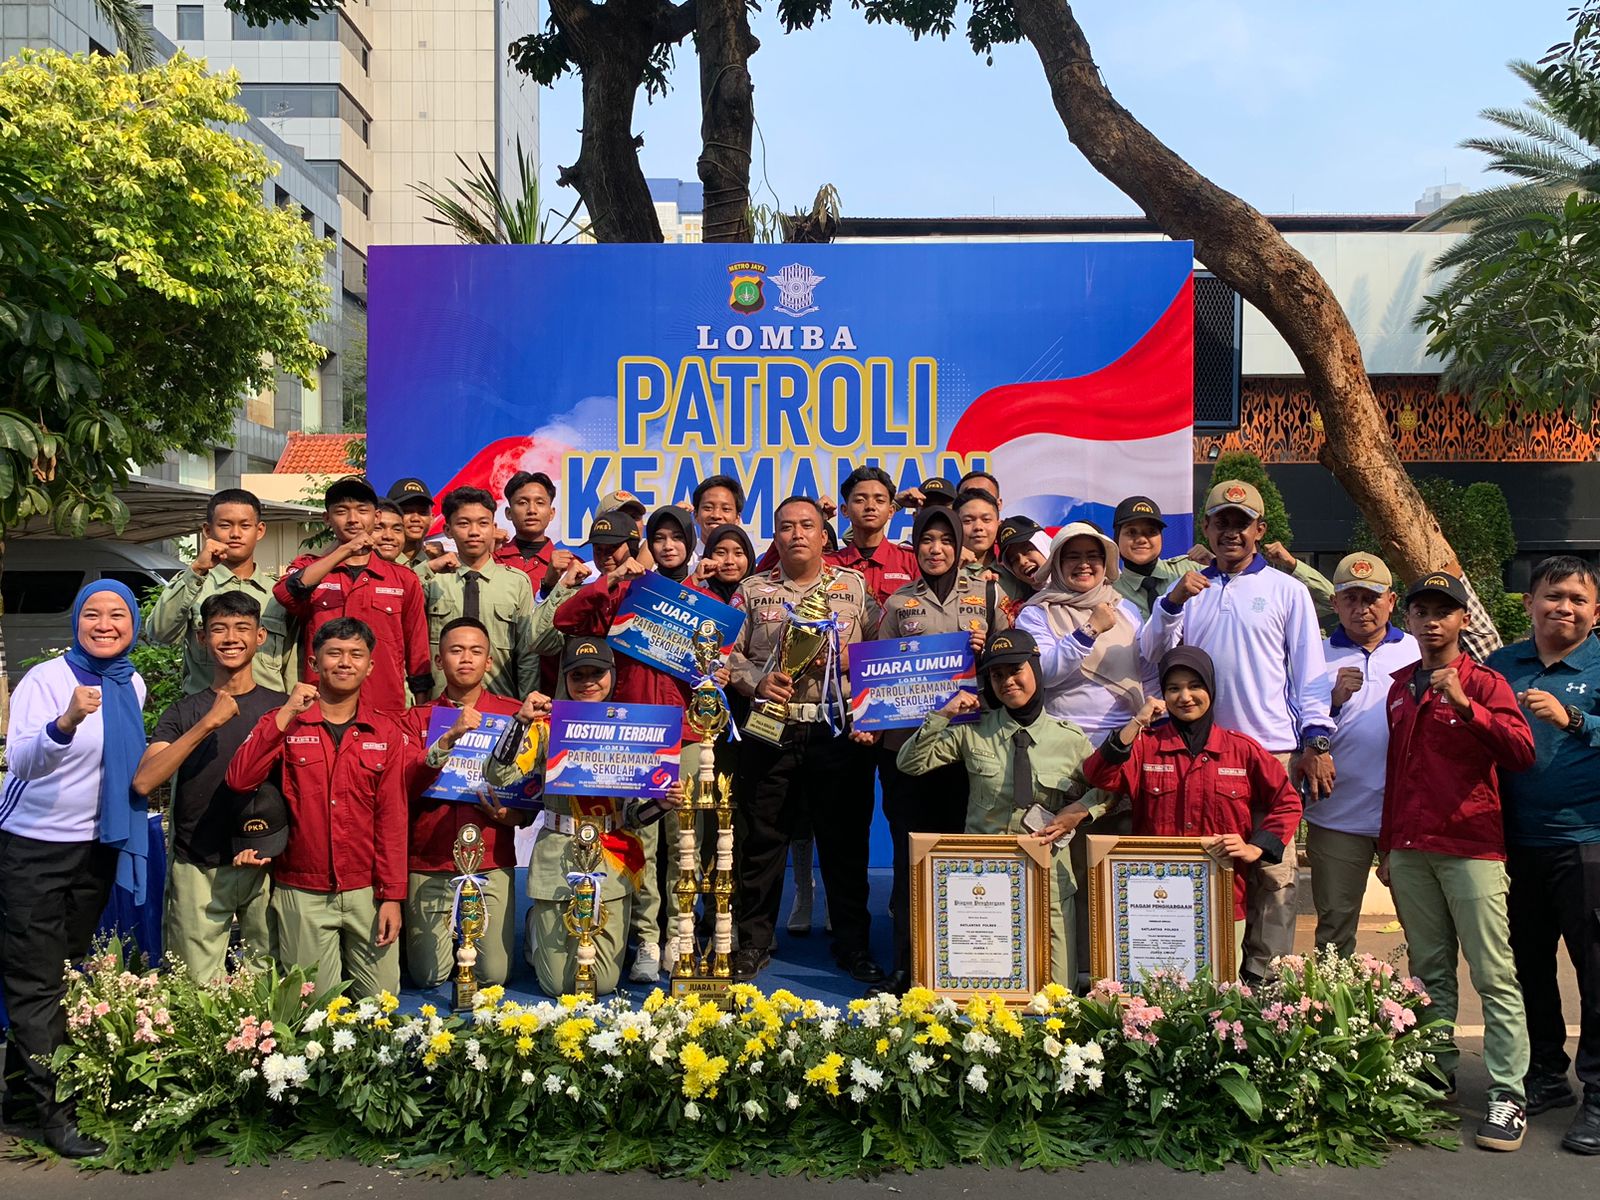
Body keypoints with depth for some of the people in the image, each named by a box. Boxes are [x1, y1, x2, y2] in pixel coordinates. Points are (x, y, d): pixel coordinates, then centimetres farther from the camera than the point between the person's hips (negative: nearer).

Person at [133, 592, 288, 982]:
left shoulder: (281, 707, 4)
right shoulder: (184, 712, 6)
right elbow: (143, 782, -9)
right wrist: (208, 724, -17)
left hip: (265, 866, 0)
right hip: (198, 870, 0)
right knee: (199, 989, 4)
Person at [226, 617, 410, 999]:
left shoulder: (386, 732, 4)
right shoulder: (284, 723, 3)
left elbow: (392, 817, 2)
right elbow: (239, 781, -12)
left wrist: (392, 896, -3)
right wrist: (285, 716, -17)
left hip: (366, 891, 1)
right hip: (302, 893, -1)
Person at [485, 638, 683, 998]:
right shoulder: (548, 725, -1)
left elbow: (631, 814, 6)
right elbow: (498, 775, -14)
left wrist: (662, 804, -14)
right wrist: (520, 720, -23)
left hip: (612, 862, 2)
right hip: (558, 858, -2)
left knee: (604, 982, 2)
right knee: (559, 984, 2)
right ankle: (536, 927, 34)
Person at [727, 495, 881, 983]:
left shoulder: (855, 587, 10)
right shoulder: (753, 590, 11)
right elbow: (728, 652, 6)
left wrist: (846, 655, -11)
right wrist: (757, 681, -10)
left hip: (839, 730, 0)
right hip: (770, 729, 1)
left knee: (845, 839, 5)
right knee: (760, 838, 4)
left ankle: (852, 943, 18)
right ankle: (752, 942, 17)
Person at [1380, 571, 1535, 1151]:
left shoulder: (1485, 682, -1)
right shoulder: (1400, 687, 15)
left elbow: (1521, 751, -16)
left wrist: (1464, 705, -26)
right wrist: (1387, 843, 19)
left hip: (1472, 848, -5)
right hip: (1409, 849, 5)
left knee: (1494, 976, -5)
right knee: (1429, 970, 10)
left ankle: (1508, 1097, -3)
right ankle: (1436, 1075, 17)